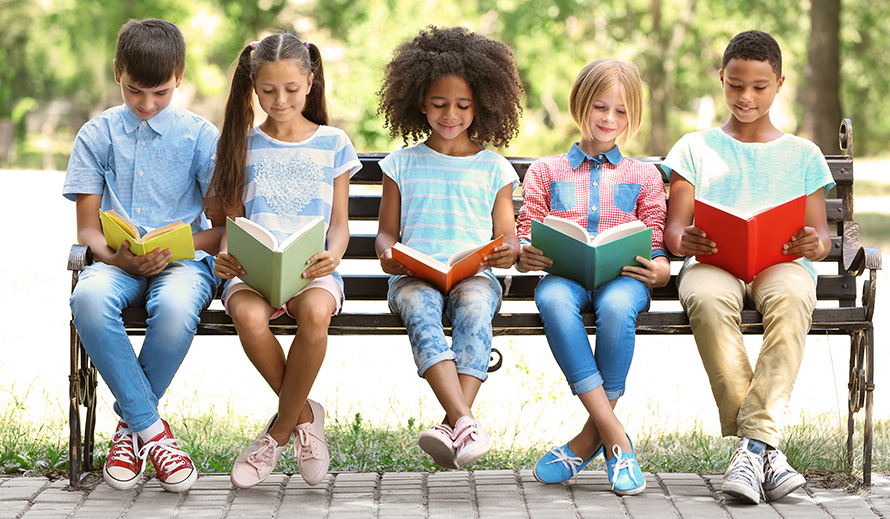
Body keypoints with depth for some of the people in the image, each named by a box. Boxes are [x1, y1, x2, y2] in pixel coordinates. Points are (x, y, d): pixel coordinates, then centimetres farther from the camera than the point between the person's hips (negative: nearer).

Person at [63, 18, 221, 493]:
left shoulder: (200, 135, 6)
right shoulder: (97, 135, 9)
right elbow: (87, 227, 7)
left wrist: (173, 252, -16)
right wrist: (117, 257, -16)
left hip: (185, 258, -1)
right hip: (118, 262, 1)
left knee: (175, 307, -39)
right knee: (89, 299, -37)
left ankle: (130, 423, -14)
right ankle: (150, 428, -25)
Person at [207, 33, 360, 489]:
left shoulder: (333, 144, 12)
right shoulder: (242, 144, 13)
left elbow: (339, 223, 10)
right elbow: (231, 219, 11)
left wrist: (332, 256, -13)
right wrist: (225, 254, -12)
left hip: (311, 269, 0)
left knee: (315, 312, -38)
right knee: (249, 317, -36)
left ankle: (279, 432, -17)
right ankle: (304, 416, -11)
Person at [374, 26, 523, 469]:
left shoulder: (494, 169, 15)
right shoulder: (402, 164, 16)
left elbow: (507, 237, 12)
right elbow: (387, 231, 17)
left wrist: (507, 253, -13)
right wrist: (388, 253, -7)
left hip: (474, 274, 0)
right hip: (415, 275, 0)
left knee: (474, 311, -36)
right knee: (421, 314, -35)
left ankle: (453, 428, -47)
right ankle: (467, 424, -51)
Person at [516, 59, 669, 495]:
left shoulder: (643, 176, 23)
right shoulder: (546, 172, 23)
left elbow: (657, 247, 14)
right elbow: (525, 238, 14)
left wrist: (658, 271, -10)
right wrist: (526, 256, -11)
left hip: (623, 277, 0)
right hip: (564, 273, 0)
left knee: (616, 306, -39)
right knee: (553, 300, -38)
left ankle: (591, 436, -26)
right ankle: (615, 437, -38)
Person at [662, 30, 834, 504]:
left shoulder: (802, 155, 21)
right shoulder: (696, 148, 19)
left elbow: (821, 233, 15)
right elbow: (674, 228, 11)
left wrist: (816, 244, -12)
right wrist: (684, 242, -15)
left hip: (782, 263, 0)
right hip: (712, 262, 0)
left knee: (790, 297, -39)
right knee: (708, 299, -39)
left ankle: (752, 444, -46)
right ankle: (767, 447, -40)